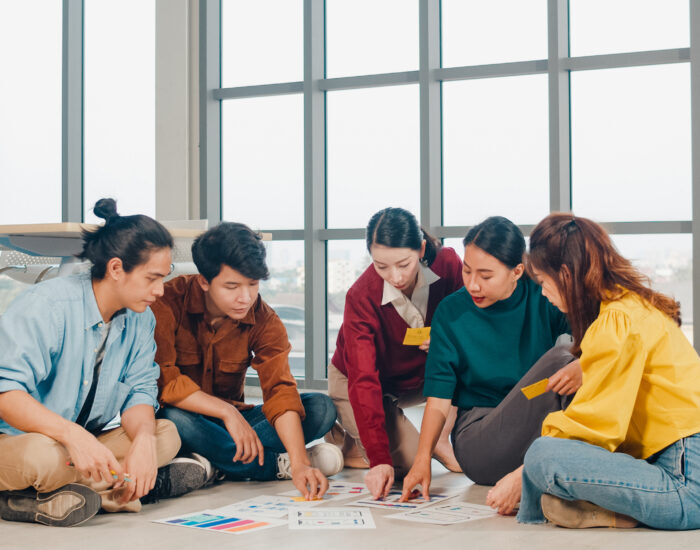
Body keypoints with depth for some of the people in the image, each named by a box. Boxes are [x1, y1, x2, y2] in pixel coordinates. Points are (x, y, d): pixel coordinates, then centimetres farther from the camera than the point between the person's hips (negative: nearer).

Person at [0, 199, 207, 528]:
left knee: (166, 435, -11)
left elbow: (140, 390, -1)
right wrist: (73, 434, -43)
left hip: (84, 448, 8)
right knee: (40, 456, -40)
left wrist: (143, 440, -25)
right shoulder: (46, 306, -20)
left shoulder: (141, 319, 3)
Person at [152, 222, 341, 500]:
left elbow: (280, 391, -20)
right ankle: (277, 465, -21)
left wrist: (300, 463, -34)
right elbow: (162, 379, -26)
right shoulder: (170, 303, -17)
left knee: (321, 407, -14)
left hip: (230, 423, 3)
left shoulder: (264, 321, -8)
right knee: (174, 418, -39)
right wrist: (227, 411, -31)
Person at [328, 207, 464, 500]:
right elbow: (364, 380, -35)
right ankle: (344, 439, 7)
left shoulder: (447, 264, -23)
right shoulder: (361, 297, -31)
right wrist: (379, 460, -43)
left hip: (420, 375, 4)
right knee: (408, 462, -21)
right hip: (355, 383, -4)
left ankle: (442, 440, -7)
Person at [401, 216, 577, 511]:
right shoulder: (451, 312, -1)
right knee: (557, 358, -25)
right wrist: (422, 459, -16)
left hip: (544, 432, 2)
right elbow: (439, 398, -3)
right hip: (478, 442, -2)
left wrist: (582, 368, -34)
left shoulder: (543, 298, -1)